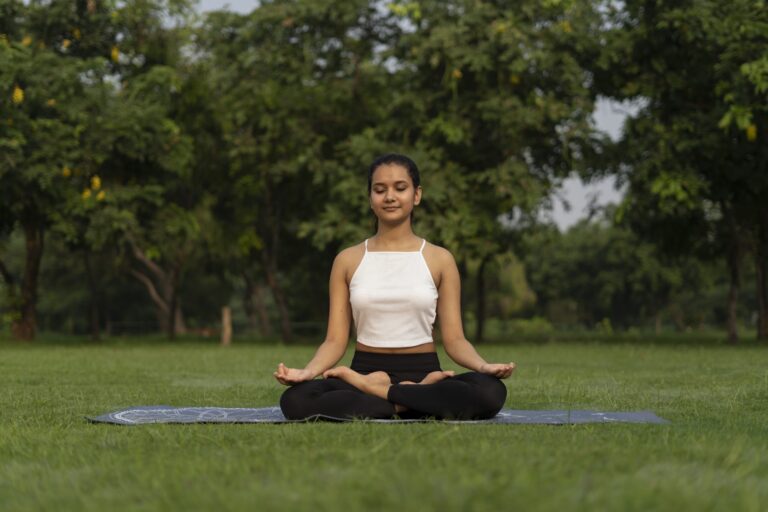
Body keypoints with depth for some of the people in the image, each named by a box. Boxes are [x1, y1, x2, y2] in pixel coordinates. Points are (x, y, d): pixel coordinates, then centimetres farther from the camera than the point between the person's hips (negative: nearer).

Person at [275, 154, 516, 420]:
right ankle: (408, 401, -21)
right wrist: (307, 372, -17)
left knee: (490, 391, -34)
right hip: (365, 371, 0)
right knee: (296, 400, -33)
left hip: (423, 374, 0)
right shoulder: (348, 260, 9)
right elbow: (335, 340, 5)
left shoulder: (439, 259, 7)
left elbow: (454, 339, 4)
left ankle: (377, 390, -17)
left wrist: (483, 366, -19)